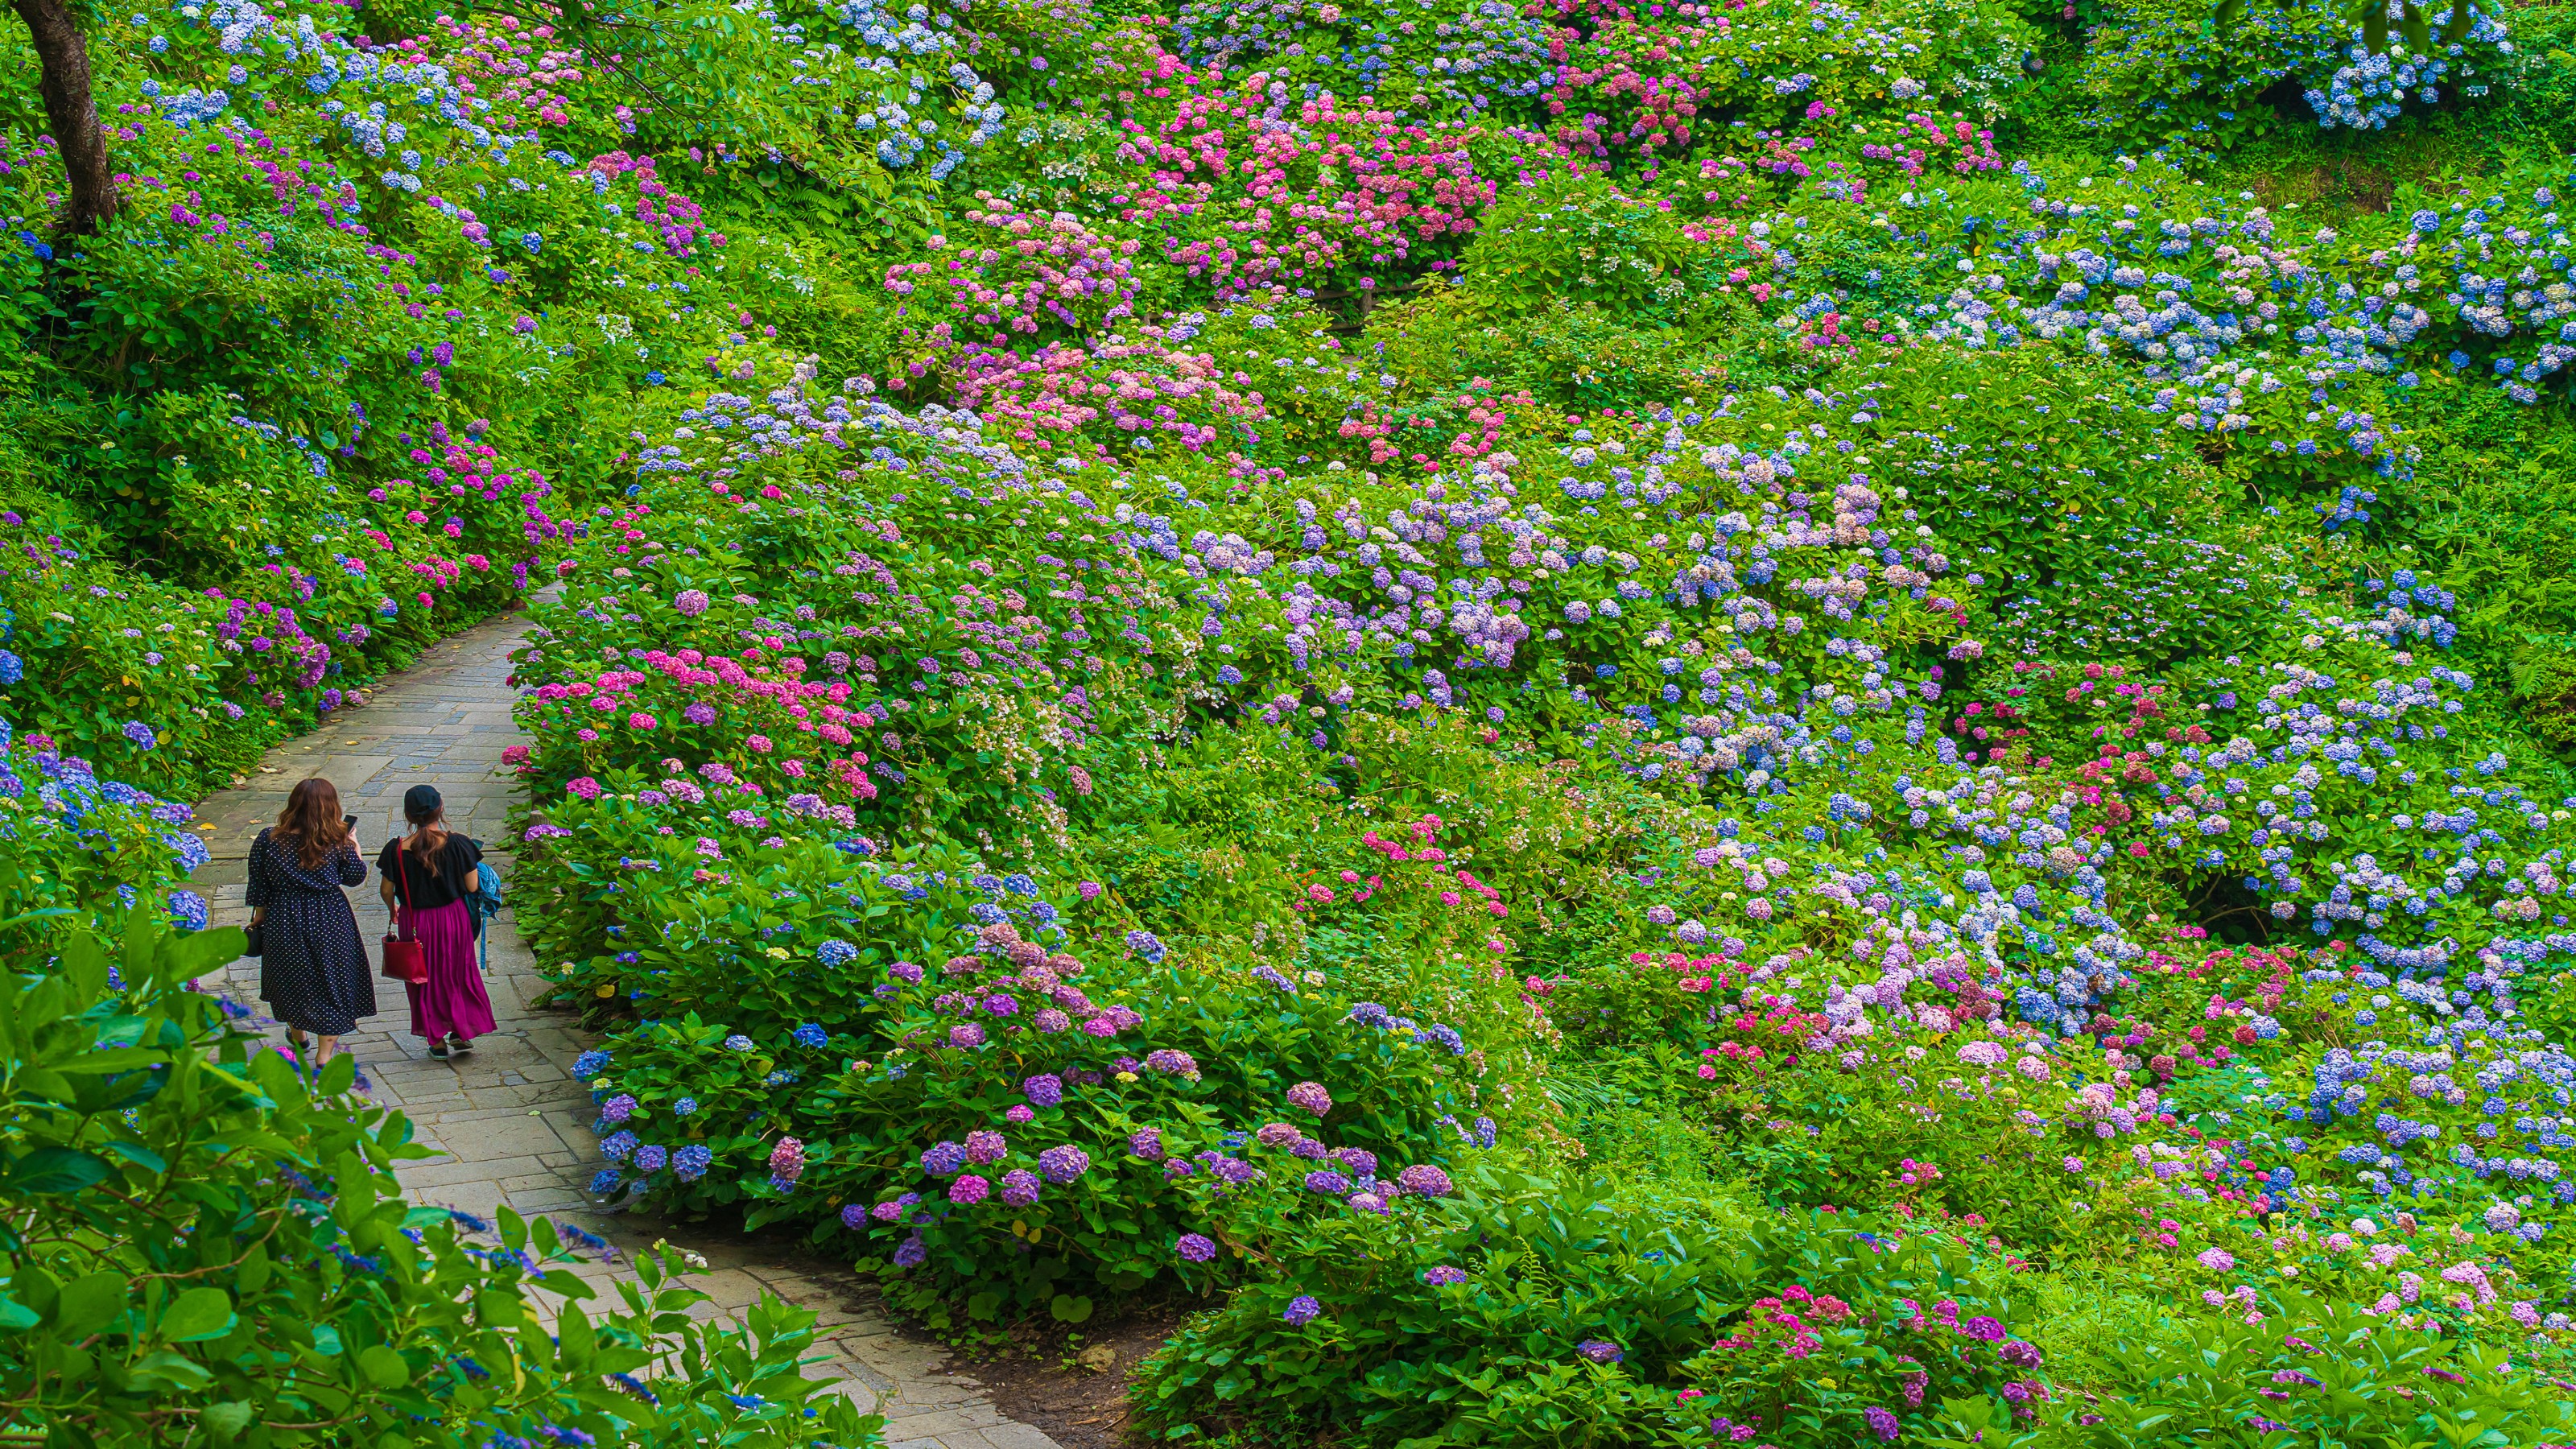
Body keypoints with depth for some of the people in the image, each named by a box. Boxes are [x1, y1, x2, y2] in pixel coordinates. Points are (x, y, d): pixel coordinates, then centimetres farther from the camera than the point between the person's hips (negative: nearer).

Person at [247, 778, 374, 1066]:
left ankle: (298, 1038, 44)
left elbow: (259, 888, -4)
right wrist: (354, 847, 13)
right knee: (333, 985, 12)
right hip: (330, 921, -2)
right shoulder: (338, 843, -15)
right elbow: (356, 877, -1)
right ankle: (325, 1054, 14)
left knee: (291, 978, 23)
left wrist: (258, 918, 10)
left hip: (283, 921, 2)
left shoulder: (268, 840, -11)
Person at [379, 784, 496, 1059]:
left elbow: (386, 889, -5)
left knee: (424, 978, 16)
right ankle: (460, 1032, 17)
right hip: (453, 918, 0)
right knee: (458, 972, 20)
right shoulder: (458, 844, -16)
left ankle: (436, 1039, 21)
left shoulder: (397, 850, -14)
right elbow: (472, 887, -12)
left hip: (415, 921, 0)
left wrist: (393, 909, 17)